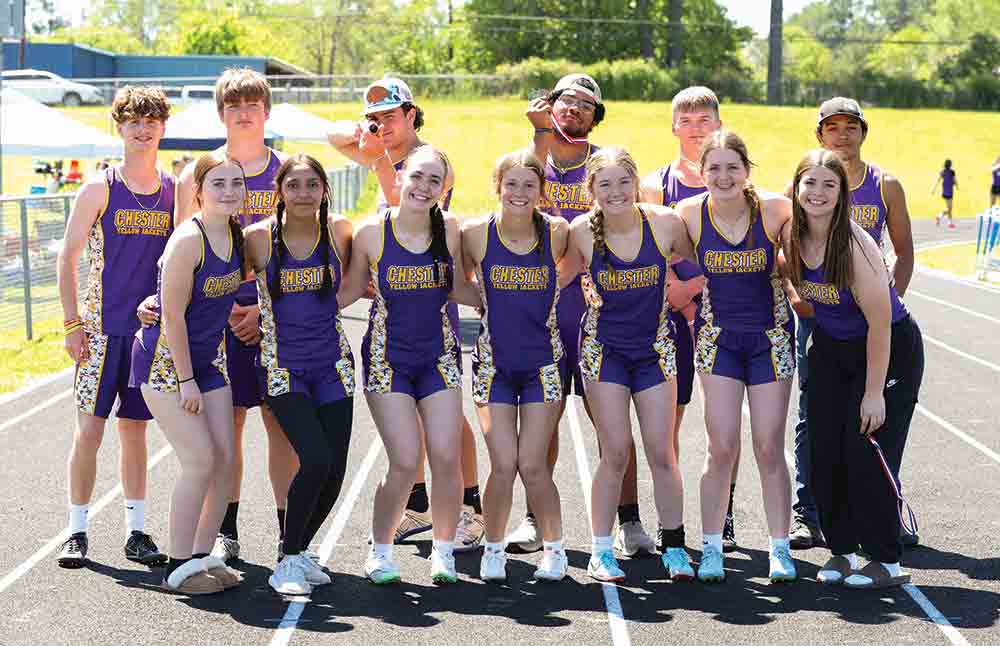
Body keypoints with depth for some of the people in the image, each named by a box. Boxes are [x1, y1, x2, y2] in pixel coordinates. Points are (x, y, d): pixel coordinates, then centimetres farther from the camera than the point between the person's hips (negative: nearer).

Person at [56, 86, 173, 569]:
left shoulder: (174, 191, 7)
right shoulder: (99, 189, -2)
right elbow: (68, 258, -1)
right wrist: (72, 323, -8)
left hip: (153, 328, 3)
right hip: (102, 328, -3)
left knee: (135, 429, 10)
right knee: (89, 429, -4)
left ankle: (136, 532, 15)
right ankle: (77, 532, 5)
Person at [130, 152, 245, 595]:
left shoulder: (237, 236, 1)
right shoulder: (188, 240, -22)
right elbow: (172, 316, -20)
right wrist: (186, 380, -17)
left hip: (208, 359, 8)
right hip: (165, 359, -7)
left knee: (224, 457, 2)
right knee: (200, 459, -11)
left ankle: (202, 555, 14)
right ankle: (177, 568, -1)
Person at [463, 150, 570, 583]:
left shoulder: (557, 232, -8)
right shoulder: (476, 233, -8)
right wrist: (492, 305, 2)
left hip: (543, 361, 0)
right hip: (494, 363, 0)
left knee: (532, 465, -4)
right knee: (503, 465, -7)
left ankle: (554, 547, 16)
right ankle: (493, 549, 14)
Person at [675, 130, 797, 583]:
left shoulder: (775, 209, -15)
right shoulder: (688, 214, -12)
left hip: (771, 337, 0)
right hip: (717, 338, 0)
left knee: (769, 448, 1)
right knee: (722, 447, -3)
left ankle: (780, 549, 12)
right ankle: (711, 548, 8)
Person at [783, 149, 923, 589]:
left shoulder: (855, 245, -27)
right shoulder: (791, 236, -9)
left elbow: (879, 323, -24)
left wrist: (874, 391, -22)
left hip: (892, 348, -6)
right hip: (831, 349, 6)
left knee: (866, 452, -11)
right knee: (824, 453, 1)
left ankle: (887, 562, 2)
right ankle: (841, 550, 15)